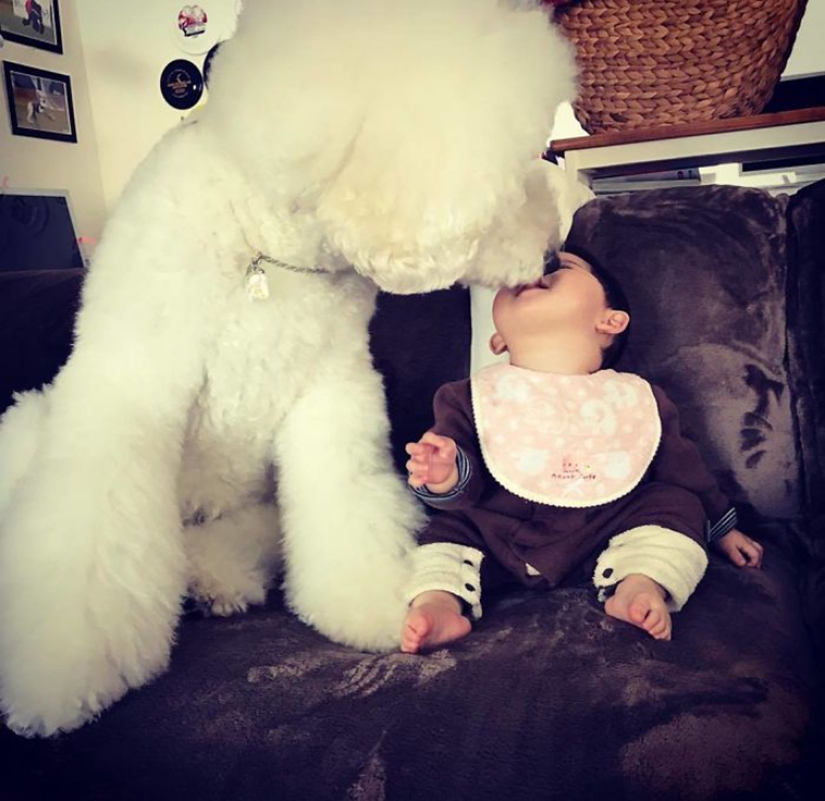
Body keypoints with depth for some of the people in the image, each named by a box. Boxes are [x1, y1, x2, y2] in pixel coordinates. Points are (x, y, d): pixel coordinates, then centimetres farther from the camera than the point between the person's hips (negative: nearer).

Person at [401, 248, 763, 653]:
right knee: (448, 524, -14)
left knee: (678, 503, -10)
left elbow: (681, 465, 9)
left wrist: (722, 528, 18)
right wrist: (446, 477, -35)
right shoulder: (475, 397, -8)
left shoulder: (637, 400, -4)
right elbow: (465, 485, -11)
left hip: (609, 529, 1)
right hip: (500, 536, 0)